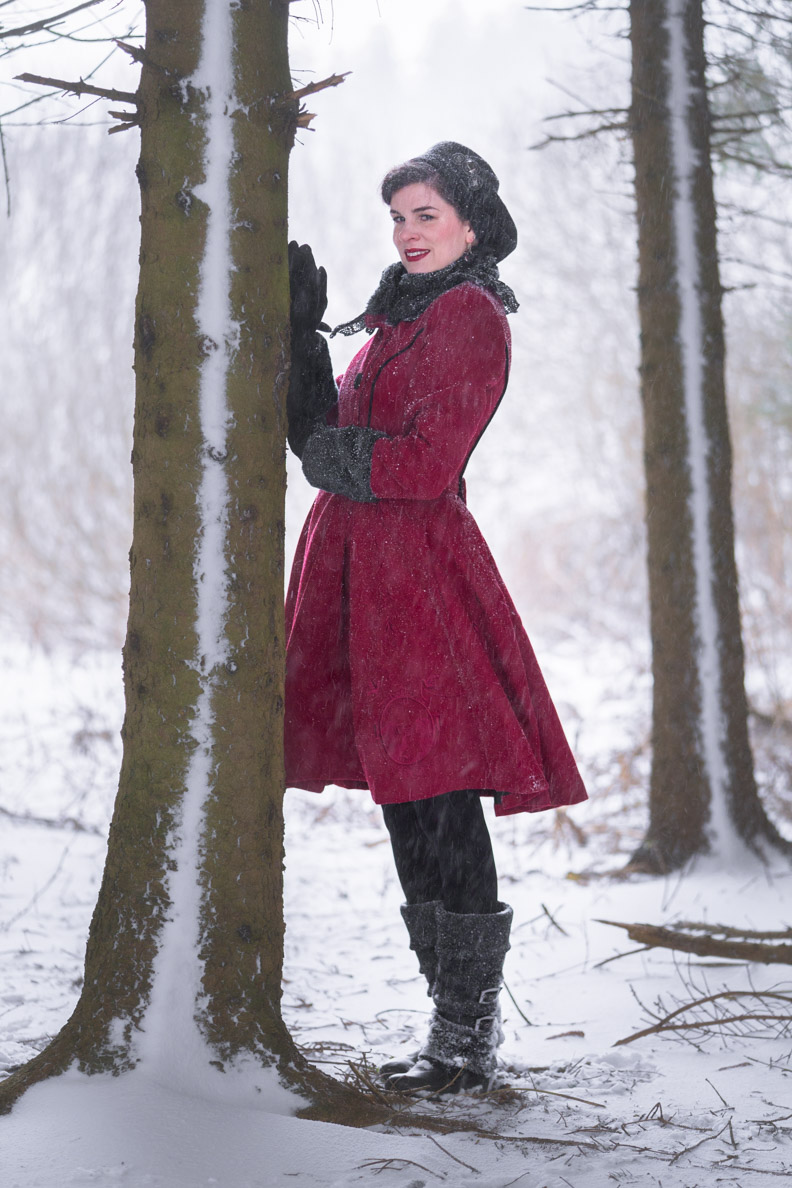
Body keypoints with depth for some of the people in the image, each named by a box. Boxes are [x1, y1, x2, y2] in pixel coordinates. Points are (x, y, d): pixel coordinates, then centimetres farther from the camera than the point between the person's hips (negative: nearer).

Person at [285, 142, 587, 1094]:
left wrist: (336, 457, -1)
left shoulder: (470, 316, -6)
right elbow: (323, 432, 18)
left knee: (434, 802, -8)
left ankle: (467, 1040, -1)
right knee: (411, 801, 10)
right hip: (363, 567, 9)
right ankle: (459, 1020, 17)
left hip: (417, 565, -9)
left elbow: (426, 463, -15)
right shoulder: (405, 314, 23)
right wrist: (300, 331, 10)